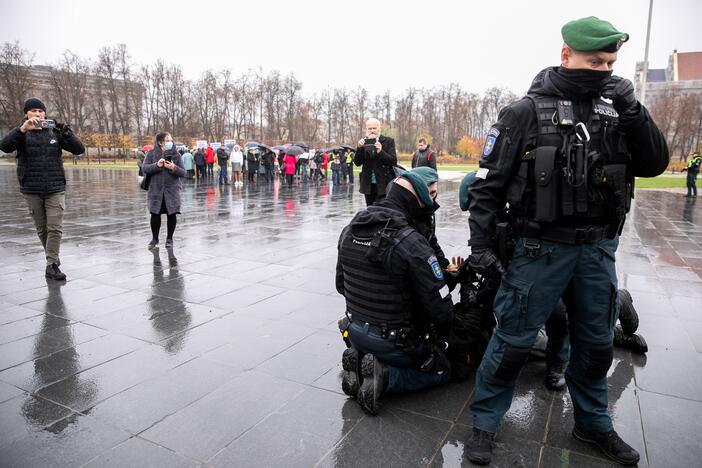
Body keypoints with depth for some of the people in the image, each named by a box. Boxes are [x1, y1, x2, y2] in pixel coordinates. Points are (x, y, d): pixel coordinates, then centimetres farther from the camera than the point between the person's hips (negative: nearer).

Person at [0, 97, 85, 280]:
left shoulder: (54, 132, 3)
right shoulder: (21, 133, 2)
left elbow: (79, 149, -3)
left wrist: (65, 132, -19)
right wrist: (23, 129, -30)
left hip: (55, 188, -1)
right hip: (31, 190, 1)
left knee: (55, 228, -7)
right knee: (42, 229, 10)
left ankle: (51, 265, -2)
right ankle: (54, 259, 26)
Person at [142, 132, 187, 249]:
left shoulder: (176, 155, 4)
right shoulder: (151, 154, 4)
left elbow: (183, 173, -1)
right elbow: (145, 168, -6)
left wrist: (173, 168, -19)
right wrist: (157, 165, -22)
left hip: (172, 190, 0)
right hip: (155, 190, 0)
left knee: (171, 214, 2)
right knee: (155, 214, 3)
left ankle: (169, 238, 18)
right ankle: (154, 239, 19)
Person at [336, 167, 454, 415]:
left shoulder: (349, 230, -4)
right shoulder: (412, 243, -26)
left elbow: (341, 284, 9)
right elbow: (440, 307, -20)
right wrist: (439, 337, 2)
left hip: (354, 331, 6)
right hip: (393, 340, -6)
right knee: (442, 370, 19)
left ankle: (359, 359, 6)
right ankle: (385, 377, -5)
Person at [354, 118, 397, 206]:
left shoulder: (388, 141, 0)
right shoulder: (363, 142, 8)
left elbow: (394, 161, -8)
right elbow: (357, 162, 2)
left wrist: (380, 152, -22)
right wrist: (360, 148, -14)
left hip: (384, 184, -3)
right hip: (368, 185, 4)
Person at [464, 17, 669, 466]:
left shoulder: (615, 110, 7)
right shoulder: (527, 112, -7)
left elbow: (655, 164, 3)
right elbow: (488, 183, -8)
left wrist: (632, 110, -9)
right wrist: (481, 243, -12)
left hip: (599, 250, 6)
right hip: (542, 248, -5)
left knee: (596, 343, 18)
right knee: (513, 340, 1)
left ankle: (594, 423, 40)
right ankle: (485, 421, 21)